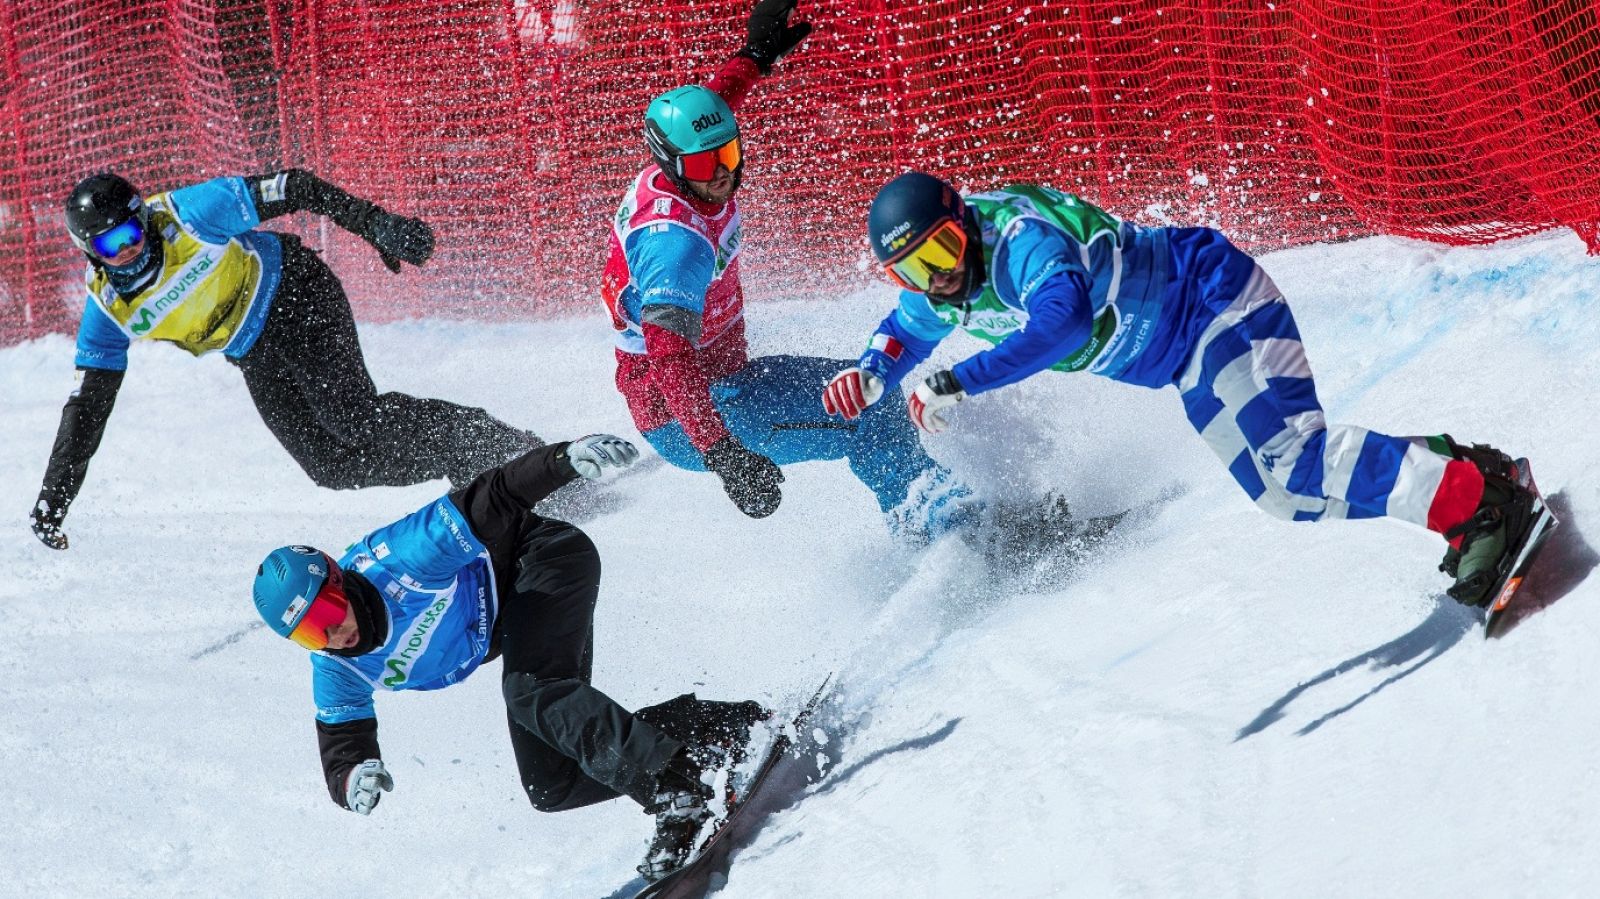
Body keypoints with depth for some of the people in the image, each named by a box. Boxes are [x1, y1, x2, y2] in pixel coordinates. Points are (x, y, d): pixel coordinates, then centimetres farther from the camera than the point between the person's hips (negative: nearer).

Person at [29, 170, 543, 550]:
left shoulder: (190, 215, -25)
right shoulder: (108, 306, -11)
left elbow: (294, 190, -18)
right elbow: (87, 405, -5)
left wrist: (378, 226, -21)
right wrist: (53, 500, -10)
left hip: (297, 297, -5)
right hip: (257, 359, 5)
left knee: (357, 418, -25)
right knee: (334, 466, -9)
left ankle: (509, 449, -15)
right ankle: (473, 468, 4)